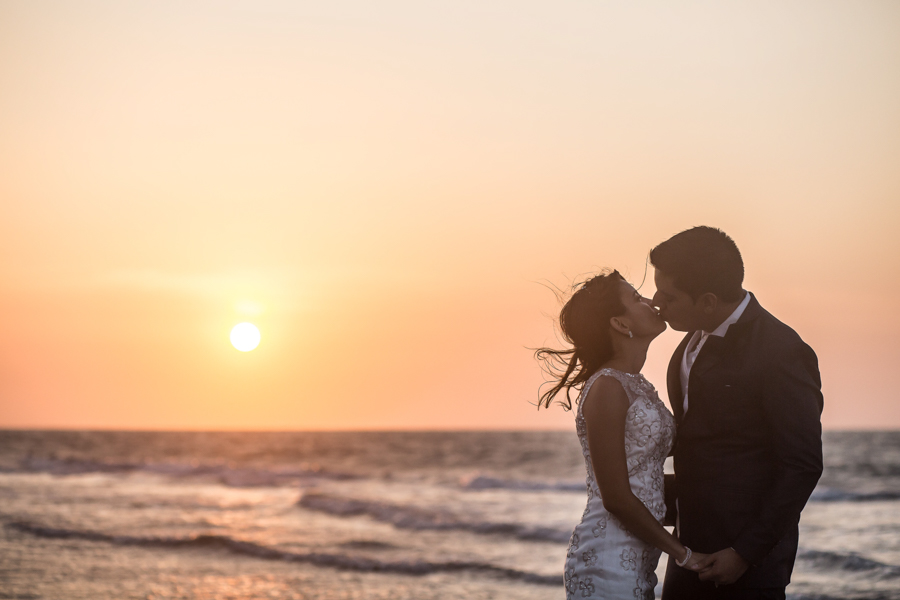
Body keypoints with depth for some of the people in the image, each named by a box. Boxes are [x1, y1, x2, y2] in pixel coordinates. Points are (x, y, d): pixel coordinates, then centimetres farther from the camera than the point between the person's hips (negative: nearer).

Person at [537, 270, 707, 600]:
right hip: (607, 566, -8)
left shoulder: (636, 386, 14)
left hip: (636, 565, 8)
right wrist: (683, 553, -10)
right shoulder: (607, 388, -13)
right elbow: (616, 498, -17)